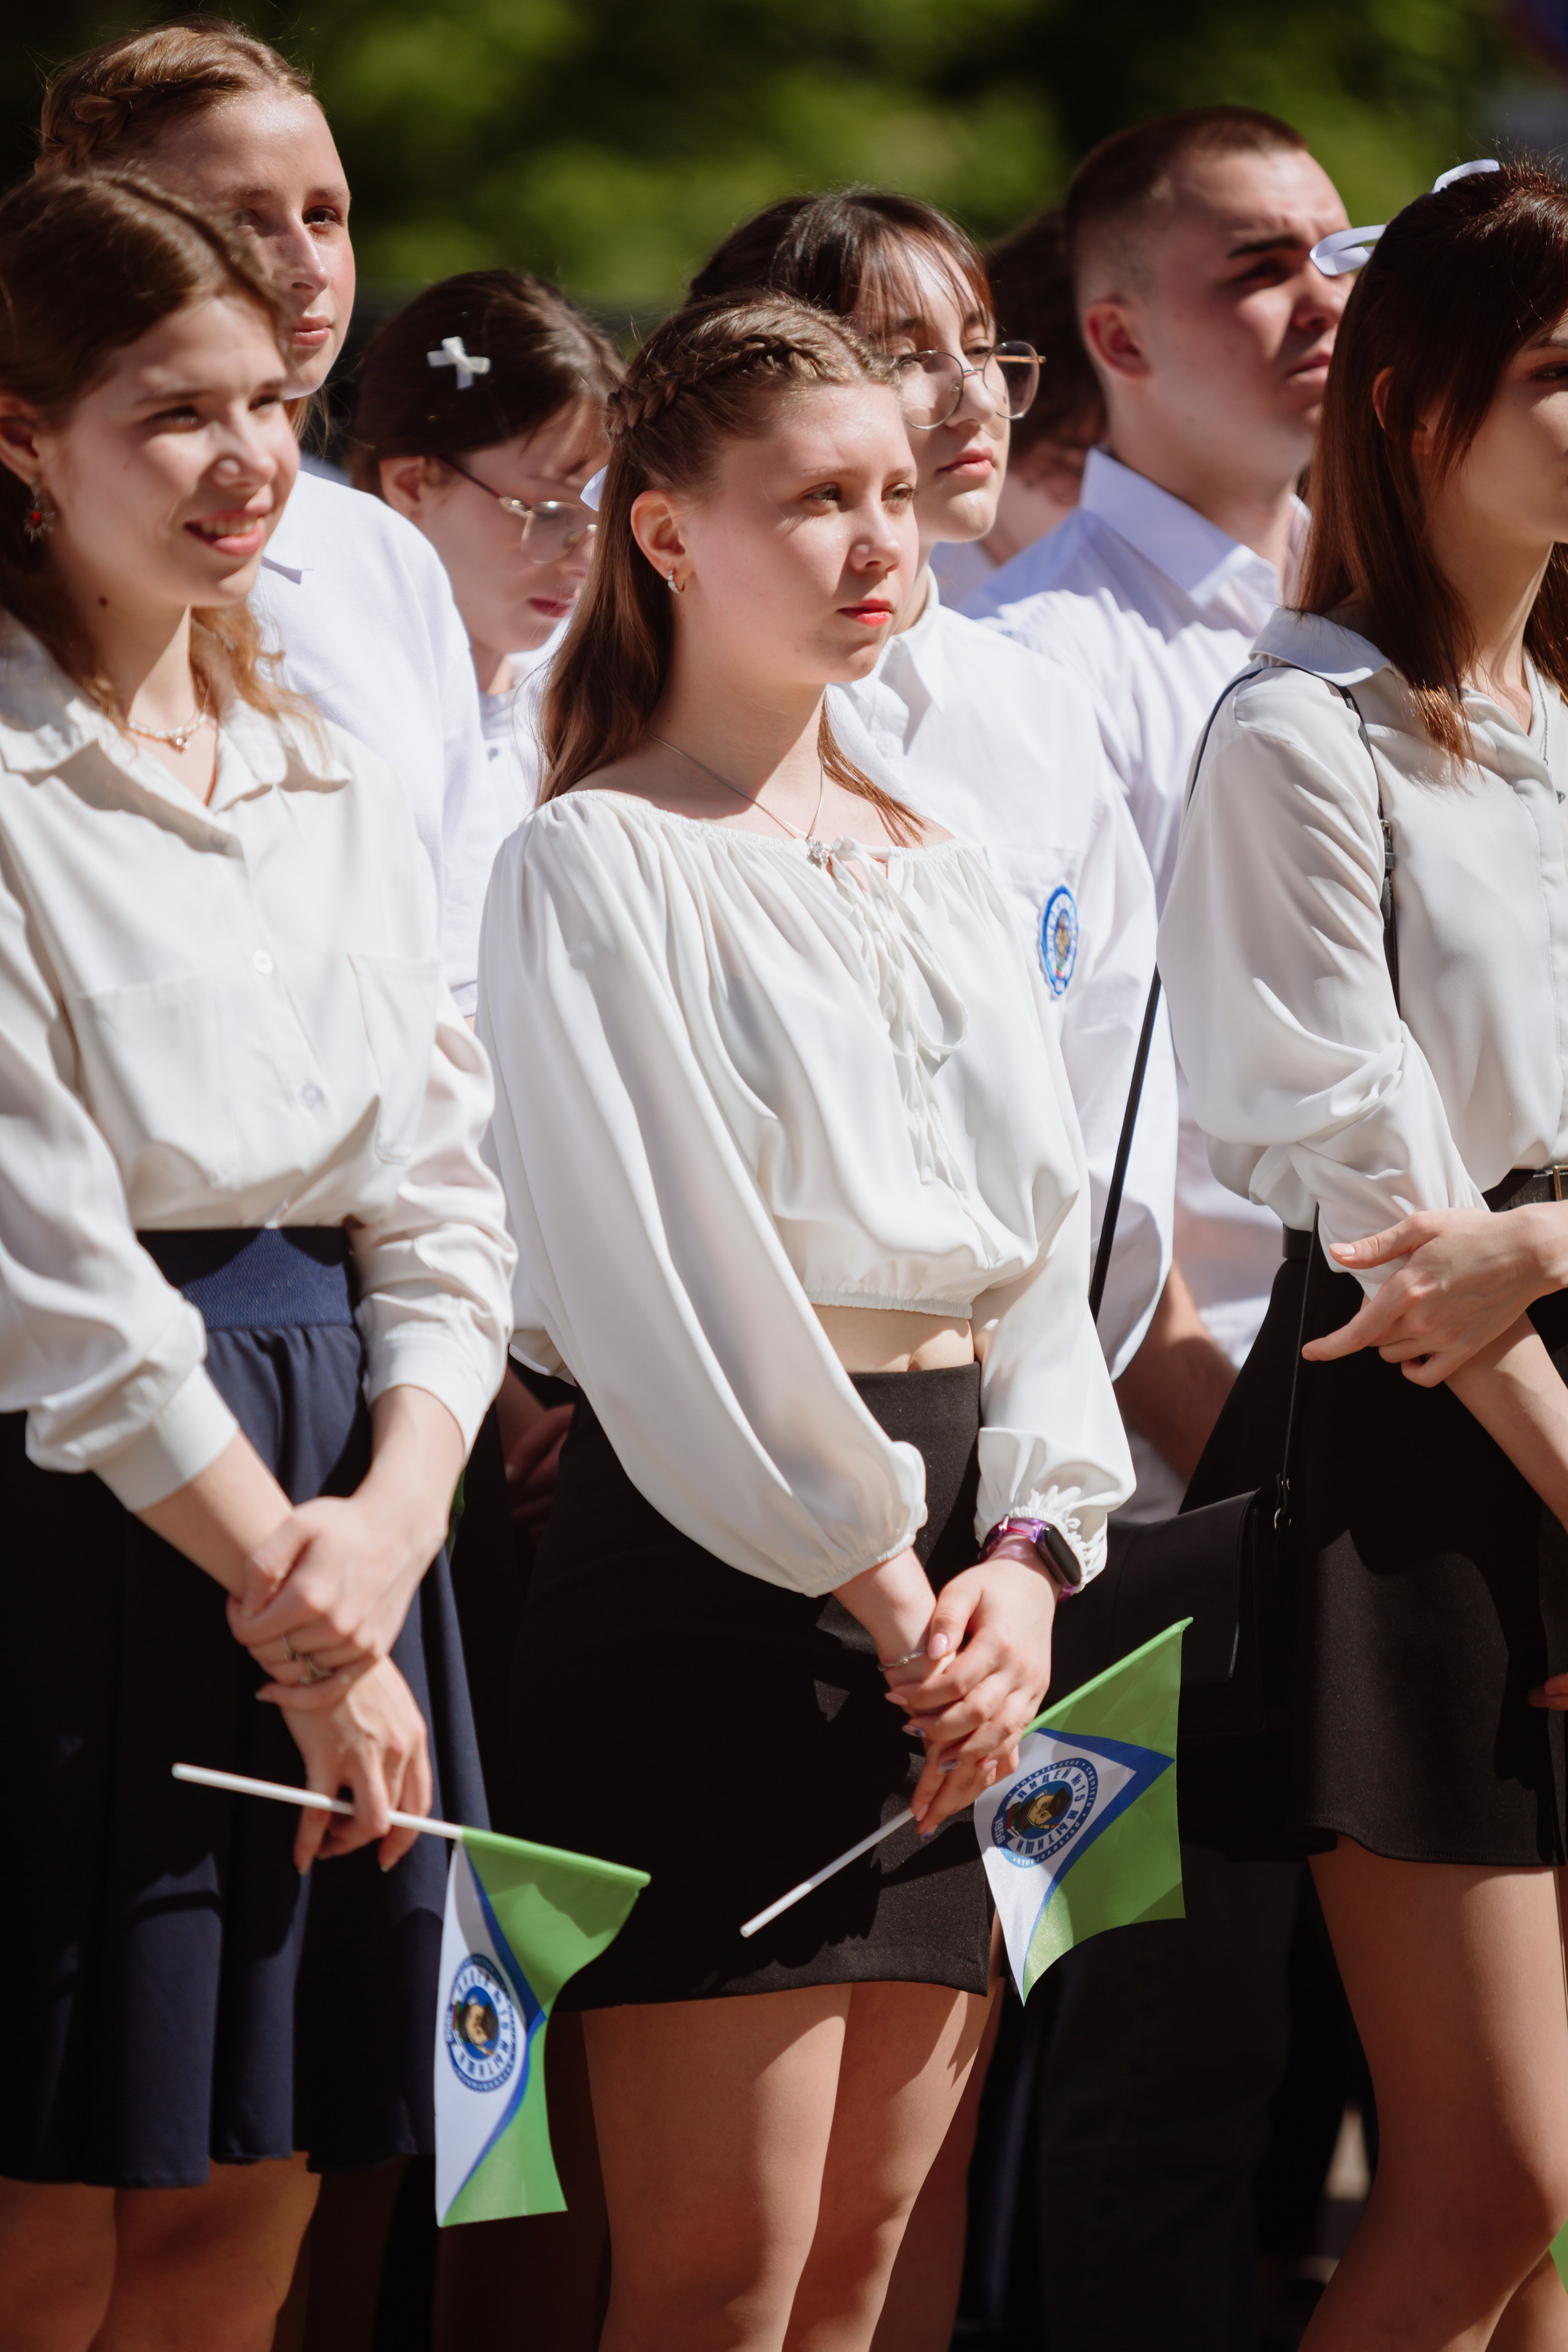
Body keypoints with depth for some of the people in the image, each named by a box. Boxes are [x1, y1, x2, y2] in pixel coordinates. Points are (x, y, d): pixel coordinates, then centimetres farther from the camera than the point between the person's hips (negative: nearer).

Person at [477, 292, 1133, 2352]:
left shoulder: (941, 879, 18)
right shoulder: (596, 864, -3)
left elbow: (1045, 1243, 13)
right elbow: (652, 1271, -11)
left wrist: (1025, 1558, -3)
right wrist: (873, 1570, -13)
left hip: (956, 1568, 7)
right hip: (712, 1551, -7)